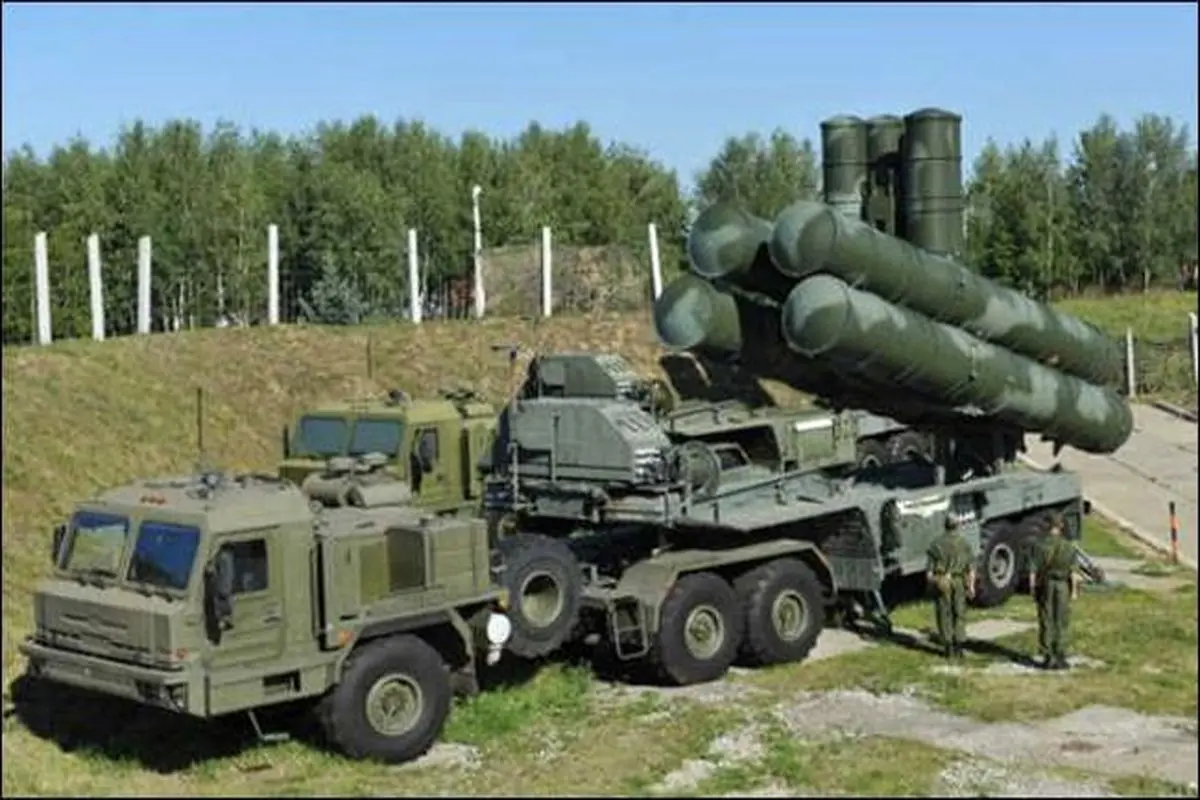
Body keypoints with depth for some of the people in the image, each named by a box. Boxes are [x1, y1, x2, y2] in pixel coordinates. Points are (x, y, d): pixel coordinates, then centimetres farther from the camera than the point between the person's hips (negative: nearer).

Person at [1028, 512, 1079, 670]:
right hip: (1063, 587, 1)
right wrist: (1074, 590, 5)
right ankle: (1060, 659, 7)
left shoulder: (1041, 547, -10)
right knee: (1062, 624, 7)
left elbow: (1033, 571, -9)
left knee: (1046, 623, 6)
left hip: (1045, 587, -1)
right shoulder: (1069, 547, -6)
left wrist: (1032, 590, 1)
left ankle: (1048, 658, 7)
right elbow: (1073, 572, -4)